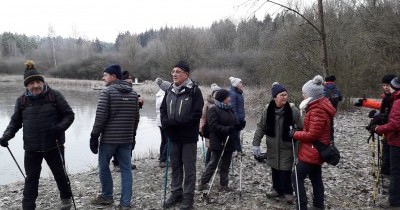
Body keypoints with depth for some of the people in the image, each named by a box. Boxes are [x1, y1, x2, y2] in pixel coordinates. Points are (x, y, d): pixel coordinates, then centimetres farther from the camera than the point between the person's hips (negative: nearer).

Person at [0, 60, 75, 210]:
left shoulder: (54, 96, -8)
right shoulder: (22, 100, 0)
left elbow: (69, 115, -4)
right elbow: (15, 121, 10)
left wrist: (60, 127, -21)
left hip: (54, 145, -2)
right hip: (31, 148, 2)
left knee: (59, 173, 15)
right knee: (31, 178, 9)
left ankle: (66, 197, 39)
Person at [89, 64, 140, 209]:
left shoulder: (107, 92, -9)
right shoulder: (133, 93, 7)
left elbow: (100, 116, -13)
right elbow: (136, 117, 11)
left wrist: (94, 136, -6)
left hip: (109, 138, -5)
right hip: (127, 139, 5)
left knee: (104, 166, 14)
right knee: (126, 169, 7)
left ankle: (107, 196, 27)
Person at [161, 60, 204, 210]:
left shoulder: (194, 90, -10)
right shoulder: (169, 90, 8)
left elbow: (196, 114, -18)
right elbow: (163, 110, 12)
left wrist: (175, 122, -20)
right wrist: (166, 123, -8)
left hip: (189, 137, -5)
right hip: (173, 136, 6)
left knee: (189, 168, 4)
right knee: (175, 166, 15)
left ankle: (188, 197, 15)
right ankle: (176, 193, 29)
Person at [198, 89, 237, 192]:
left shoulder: (230, 109, 12)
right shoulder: (213, 110, -11)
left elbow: (234, 123, 20)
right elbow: (214, 126, -20)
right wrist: (228, 129, -26)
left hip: (229, 143, 7)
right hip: (218, 143, -7)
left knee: (226, 165, 13)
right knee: (213, 163, -1)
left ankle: (224, 185, 22)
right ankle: (203, 183, 12)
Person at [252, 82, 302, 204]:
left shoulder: (293, 110, -14)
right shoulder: (268, 110, -7)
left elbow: (300, 129, -9)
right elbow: (261, 127, 1)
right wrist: (256, 144, -2)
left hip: (287, 147, -3)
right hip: (272, 147, 3)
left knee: (285, 171, 1)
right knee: (275, 169, 14)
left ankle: (288, 192, 23)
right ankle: (277, 189, 35)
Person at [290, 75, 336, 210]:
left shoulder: (317, 111, -24)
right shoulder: (318, 107, 9)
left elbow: (312, 135, -24)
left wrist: (295, 134, -13)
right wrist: (299, 132, 3)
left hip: (312, 152, -10)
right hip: (316, 151, 10)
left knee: (296, 177, -1)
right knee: (316, 178, 18)